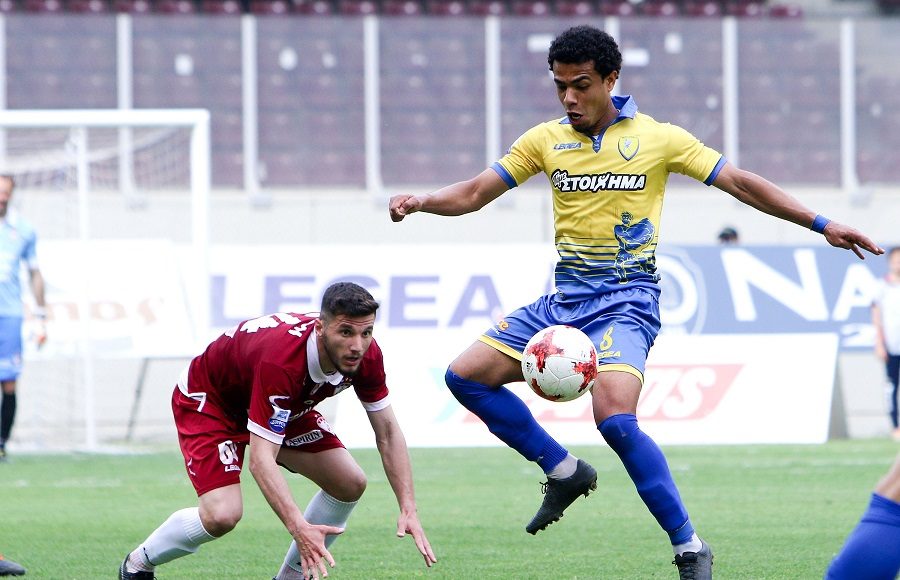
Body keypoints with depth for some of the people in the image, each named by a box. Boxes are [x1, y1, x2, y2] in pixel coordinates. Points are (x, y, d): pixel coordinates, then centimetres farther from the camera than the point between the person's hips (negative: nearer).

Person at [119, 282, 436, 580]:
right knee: (222, 515, -25)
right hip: (208, 400, -7)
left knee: (350, 483, -7)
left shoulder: (366, 355, -22)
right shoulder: (281, 360, -43)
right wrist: (299, 527, -56)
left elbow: (387, 431, -9)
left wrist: (408, 509, -19)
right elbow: (261, 460, -45)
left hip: (284, 407, 7)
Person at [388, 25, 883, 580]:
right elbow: (475, 192, 7)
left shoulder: (658, 138, -3)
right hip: (563, 299, 6)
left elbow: (741, 183, -2)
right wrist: (420, 201, -13)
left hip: (626, 299, -6)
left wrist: (820, 224, -6)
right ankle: (564, 471, 13)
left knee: (615, 419, -28)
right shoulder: (546, 139, 6)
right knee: (466, 376, -2)